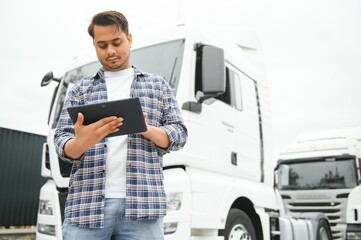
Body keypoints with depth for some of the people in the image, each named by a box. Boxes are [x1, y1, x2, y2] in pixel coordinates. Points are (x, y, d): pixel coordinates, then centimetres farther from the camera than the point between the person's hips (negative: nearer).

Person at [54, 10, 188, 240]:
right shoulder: (81, 89, 16)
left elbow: (179, 134, 8)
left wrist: (146, 129, -13)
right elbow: (61, 139, 7)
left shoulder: (158, 85, 15)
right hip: (87, 204, 1)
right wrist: (80, 142, -17)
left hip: (143, 203, 0)